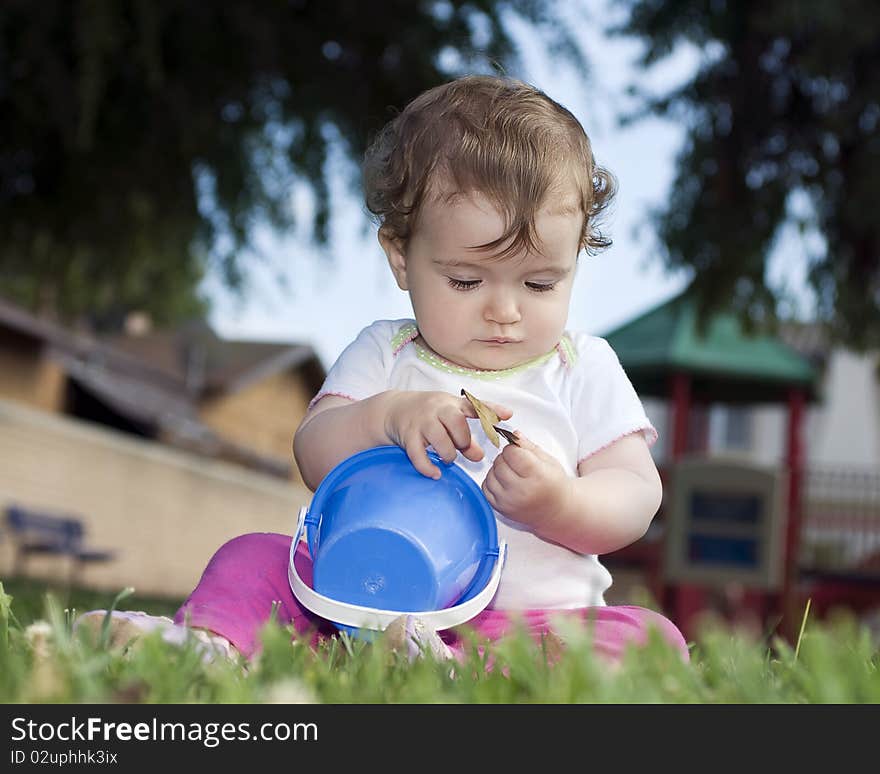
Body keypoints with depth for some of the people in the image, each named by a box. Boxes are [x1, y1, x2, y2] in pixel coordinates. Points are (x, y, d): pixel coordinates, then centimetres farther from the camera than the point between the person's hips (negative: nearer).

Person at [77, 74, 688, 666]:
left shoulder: (584, 369, 7)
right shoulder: (384, 355, 10)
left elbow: (635, 498, 0)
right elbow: (315, 461, -2)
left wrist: (560, 504, -22)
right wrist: (386, 416, -23)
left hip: (533, 616, -2)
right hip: (372, 597, 2)